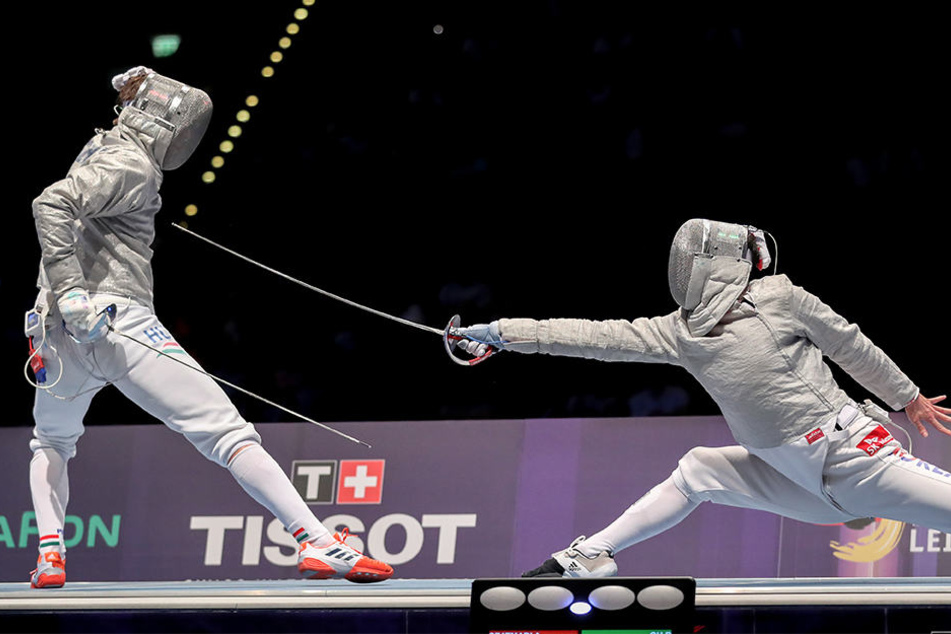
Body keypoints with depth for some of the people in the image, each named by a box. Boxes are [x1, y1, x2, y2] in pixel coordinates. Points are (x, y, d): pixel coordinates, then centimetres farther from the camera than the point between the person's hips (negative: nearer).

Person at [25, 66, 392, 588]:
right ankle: (317, 544, -23)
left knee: (51, 443, 34)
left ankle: (50, 557, 14)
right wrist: (71, 291, -27)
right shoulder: (129, 166, -6)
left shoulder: (100, 152, 21)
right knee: (228, 434, -12)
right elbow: (50, 206, -22)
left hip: (59, 330, 9)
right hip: (117, 322, -9)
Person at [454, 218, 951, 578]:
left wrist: (908, 398, 11)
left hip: (856, 453, -5)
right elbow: (594, 338, 4)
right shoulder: (682, 332, 4)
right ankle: (593, 555, 17)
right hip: (804, 481, 5)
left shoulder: (778, 297, -10)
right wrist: (501, 334, 2)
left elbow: (850, 345, 1)